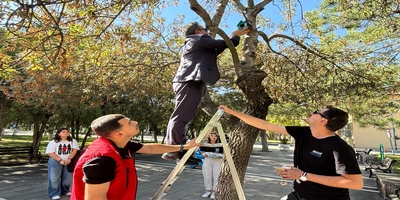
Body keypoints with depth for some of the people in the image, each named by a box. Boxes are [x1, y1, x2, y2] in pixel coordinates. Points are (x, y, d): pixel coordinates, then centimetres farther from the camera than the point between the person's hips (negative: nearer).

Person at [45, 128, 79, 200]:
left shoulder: (73, 141, 3)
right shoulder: (53, 142, -5)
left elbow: (74, 150, -3)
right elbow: (50, 153, -10)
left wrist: (69, 158, -18)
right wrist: (60, 160, -17)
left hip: (68, 162, 3)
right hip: (55, 162, -2)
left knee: (68, 178, 9)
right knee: (54, 178, -3)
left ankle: (65, 191, 27)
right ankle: (54, 193, 10)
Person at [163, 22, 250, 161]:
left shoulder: (192, 43, 32)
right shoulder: (200, 38, 4)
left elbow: (212, 52, 34)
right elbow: (222, 44, 0)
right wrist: (235, 35, 18)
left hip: (187, 81, 10)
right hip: (191, 82, -10)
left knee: (183, 118, 7)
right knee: (181, 117, -14)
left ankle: (178, 150, 9)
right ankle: (173, 151, -14)